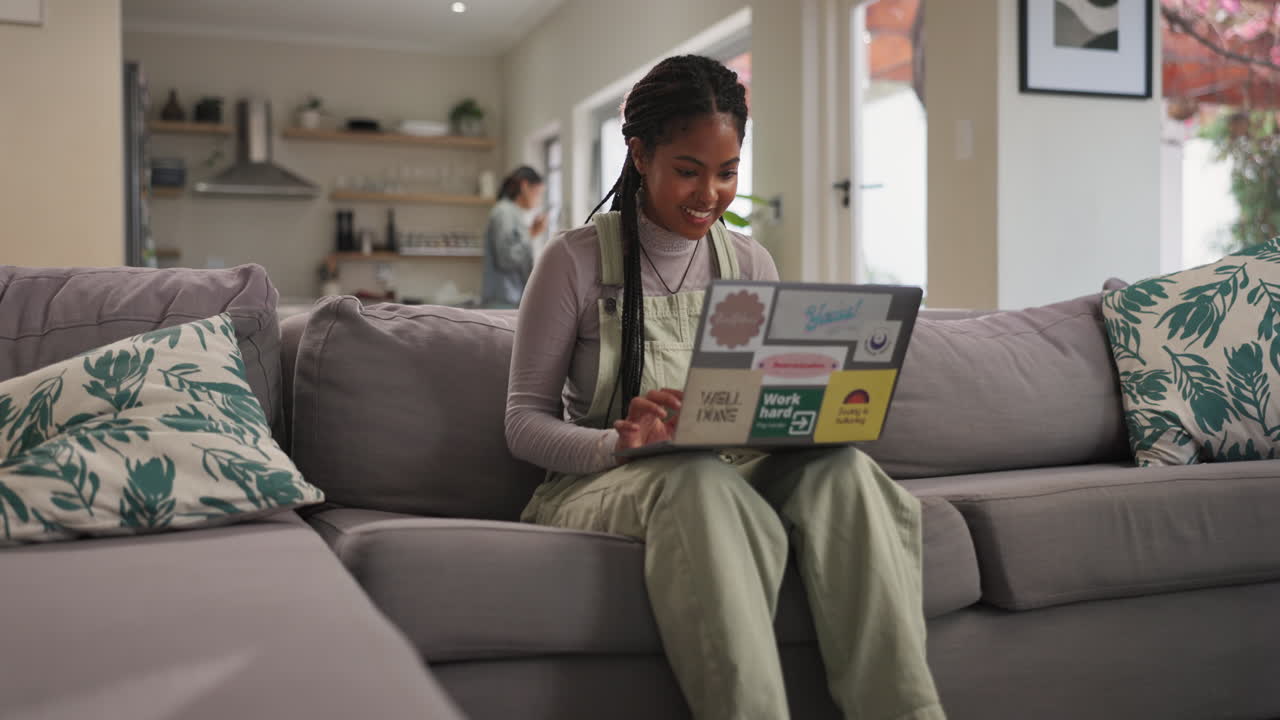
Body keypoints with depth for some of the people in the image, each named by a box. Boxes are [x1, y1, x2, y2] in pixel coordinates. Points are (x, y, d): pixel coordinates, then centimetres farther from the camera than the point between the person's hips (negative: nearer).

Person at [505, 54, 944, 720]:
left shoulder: (751, 264, 11)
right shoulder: (577, 260, -3)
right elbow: (525, 422, -4)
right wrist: (619, 443, -25)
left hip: (731, 475, 4)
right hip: (602, 483, -3)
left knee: (840, 468, -29)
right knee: (696, 479, -39)